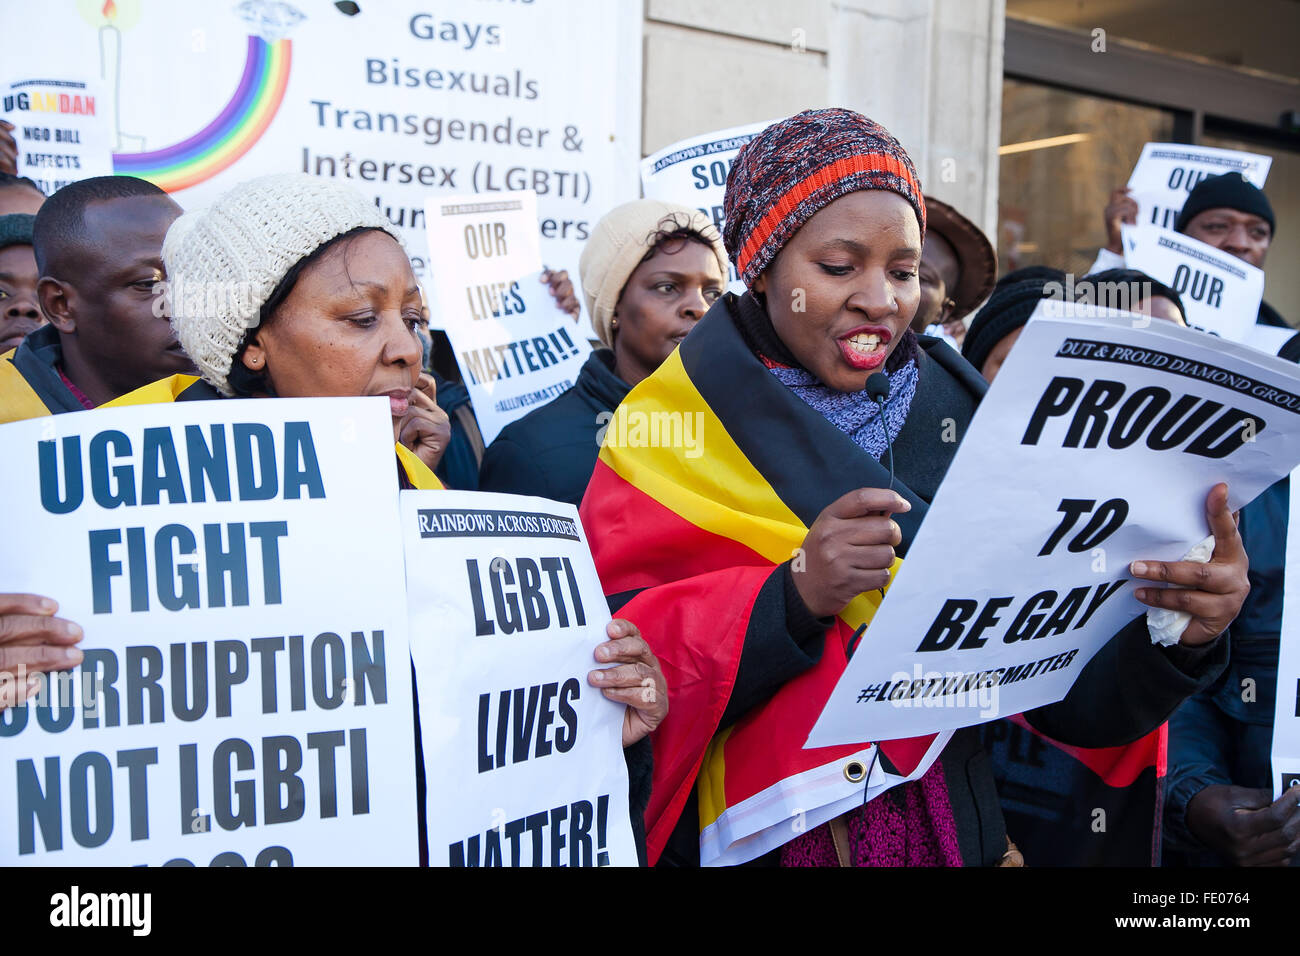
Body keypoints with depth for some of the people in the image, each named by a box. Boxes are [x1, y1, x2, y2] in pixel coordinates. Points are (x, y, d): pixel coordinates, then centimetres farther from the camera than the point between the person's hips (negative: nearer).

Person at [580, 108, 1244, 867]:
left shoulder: (959, 421, 2)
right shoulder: (674, 432, -4)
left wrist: (1182, 637, -18)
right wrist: (791, 596, -22)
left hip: (952, 833, 3)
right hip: (747, 840, -2)